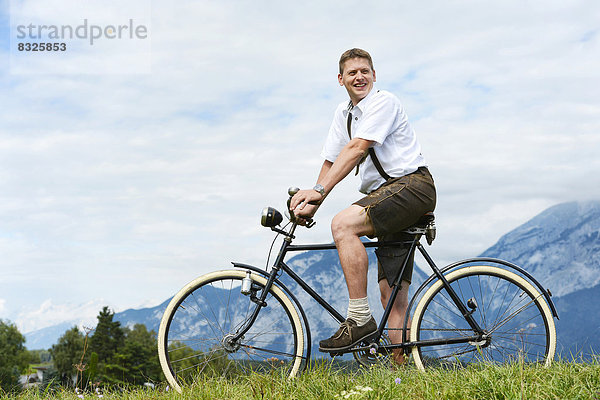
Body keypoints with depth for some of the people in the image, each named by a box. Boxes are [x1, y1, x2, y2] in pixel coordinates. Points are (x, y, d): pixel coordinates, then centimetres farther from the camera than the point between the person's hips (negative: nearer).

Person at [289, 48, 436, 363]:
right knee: (393, 297, 3)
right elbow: (331, 159, 12)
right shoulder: (344, 113, 16)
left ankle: (360, 319, -28)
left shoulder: (384, 102, -9)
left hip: (412, 185, -8)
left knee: (343, 224, -29)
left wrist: (320, 191, -28)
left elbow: (356, 149, -21)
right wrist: (310, 201, -5)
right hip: (386, 195, 8)